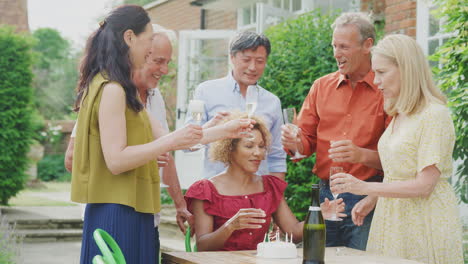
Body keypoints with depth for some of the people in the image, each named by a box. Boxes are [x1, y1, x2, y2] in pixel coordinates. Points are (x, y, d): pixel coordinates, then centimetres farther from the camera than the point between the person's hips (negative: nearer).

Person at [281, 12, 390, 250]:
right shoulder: (322, 86, 9)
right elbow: (308, 138, 13)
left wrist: (362, 155, -23)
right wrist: (295, 143, -9)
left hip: (367, 198, -4)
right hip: (325, 194, 4)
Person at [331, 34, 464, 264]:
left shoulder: (434, 115, -14)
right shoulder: (399, 115, 12)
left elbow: (424, 185, -19)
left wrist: (365, 187, -22)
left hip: (424, 220, -7)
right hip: (394, 217, 7)